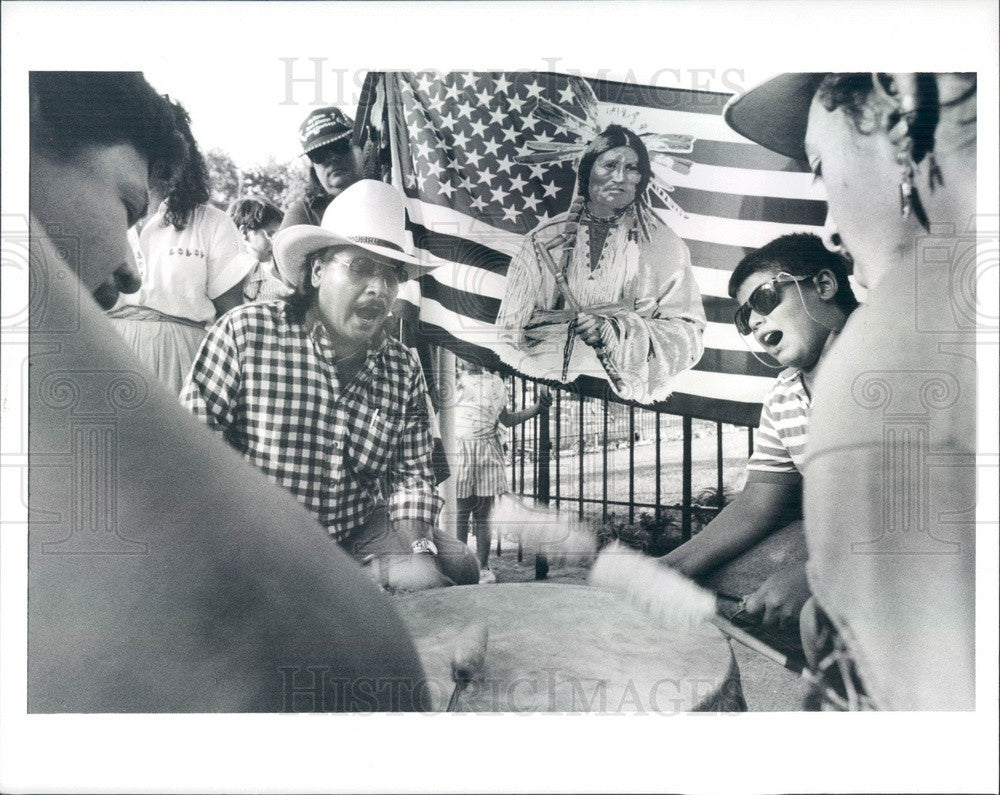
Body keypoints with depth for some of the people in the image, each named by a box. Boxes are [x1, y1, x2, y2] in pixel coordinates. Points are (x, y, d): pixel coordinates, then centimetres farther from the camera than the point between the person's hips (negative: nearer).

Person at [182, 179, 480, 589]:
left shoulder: (404, 368, 1)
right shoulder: (244, 333, -12)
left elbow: (411, 474, 5)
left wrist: (416, 541, -13)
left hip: (358, 530, 4)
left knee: (458, 567, -14)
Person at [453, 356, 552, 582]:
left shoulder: (495, 382, 14)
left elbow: (507, 420, 21)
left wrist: (537, 407, 14)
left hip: (487, 454, 3)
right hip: (459, 451, -2)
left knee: (483, 516, 6)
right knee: (459, 515, 0)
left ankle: (483, 567, 15)